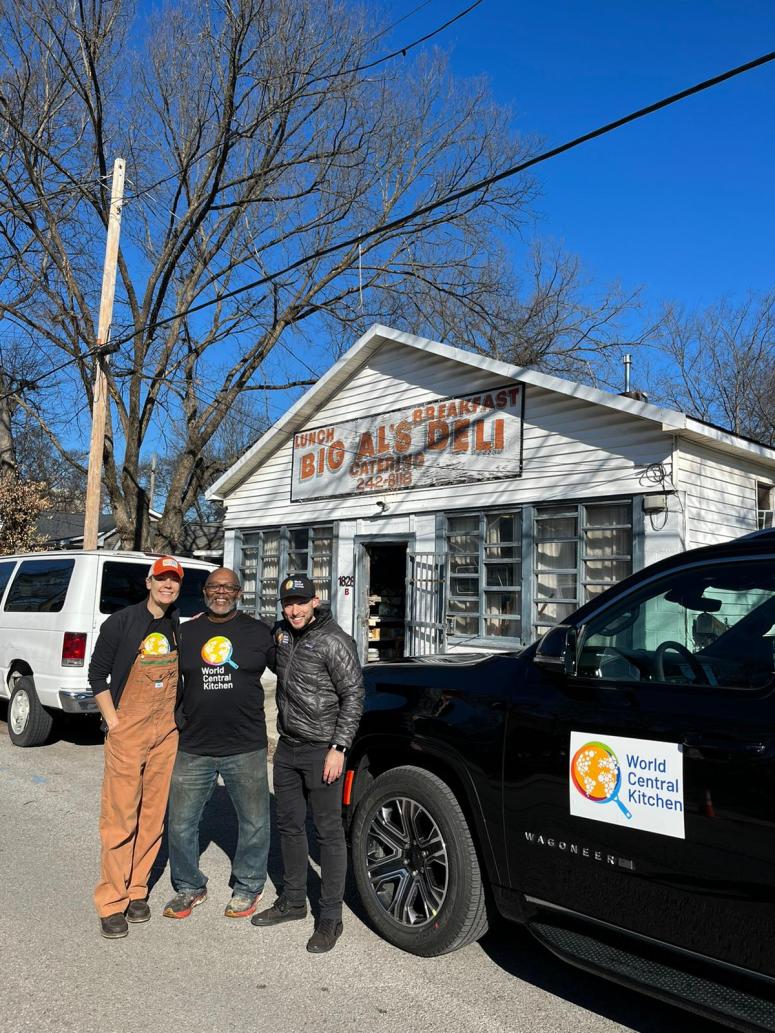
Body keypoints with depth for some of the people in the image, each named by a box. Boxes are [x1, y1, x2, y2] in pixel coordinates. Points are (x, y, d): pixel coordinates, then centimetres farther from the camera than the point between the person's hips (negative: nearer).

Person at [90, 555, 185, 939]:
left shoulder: (181, 629, 6)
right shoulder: (121, 622, -5)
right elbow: (97, 674, -2)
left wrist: (180, 719, 8)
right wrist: (112, 720, -8)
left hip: (167, 733, 4)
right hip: (128, 732, -4)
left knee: (153, 815, 10)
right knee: (120, 817, -1)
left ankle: (136, 891, 25)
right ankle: (111, 903, 11)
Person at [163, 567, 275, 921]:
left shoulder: (259, 632, 0)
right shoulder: (186, 633, 6)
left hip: (246, 749, -2)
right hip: (193, 749, 2)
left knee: (254, 824, 10)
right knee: (180, 824, 11)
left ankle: (247, 887, 33)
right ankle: (189, 888, 34)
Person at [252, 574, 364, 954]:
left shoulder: (333, 641, -15)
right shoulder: (281, 633, 6)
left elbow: (353, 696, -15)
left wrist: (338, 747, -17)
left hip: (321, 751, -7)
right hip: (287, 747, 8)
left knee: (328, 831, 2)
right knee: (289, 824, 18)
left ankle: (330, 917, 14)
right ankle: (293, 900, 34)